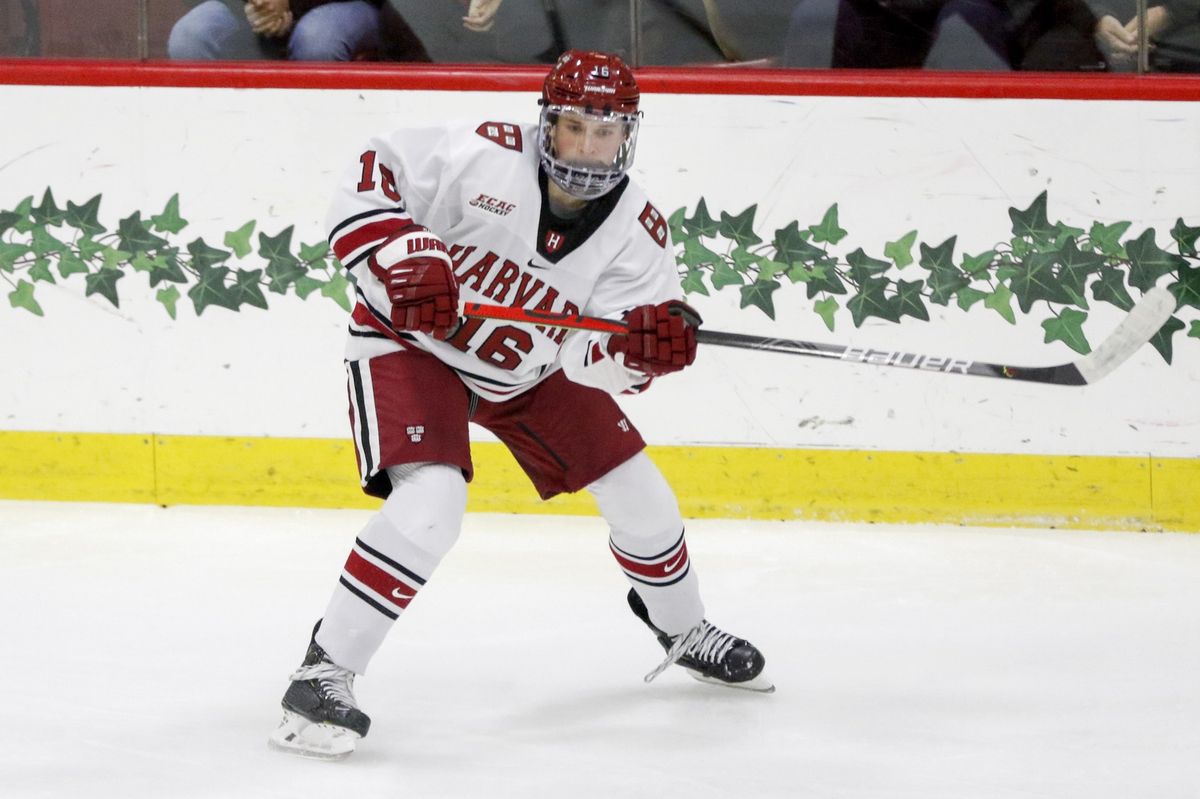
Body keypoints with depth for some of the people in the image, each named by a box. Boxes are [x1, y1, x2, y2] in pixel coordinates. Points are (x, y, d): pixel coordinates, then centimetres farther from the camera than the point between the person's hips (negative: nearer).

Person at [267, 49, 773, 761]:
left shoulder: (639, 234, -14)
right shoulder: (483, 157, -26)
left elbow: (594, 359, -18)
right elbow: (371, 177, -19)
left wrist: (643, 345, -40)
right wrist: (403, 260, -33)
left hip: (531, 368, 6)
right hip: (414, 343, -5)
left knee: (638, 497, 9)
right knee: (430, 504, -28)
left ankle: (684, 630, 39)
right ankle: (323, 675, -22)